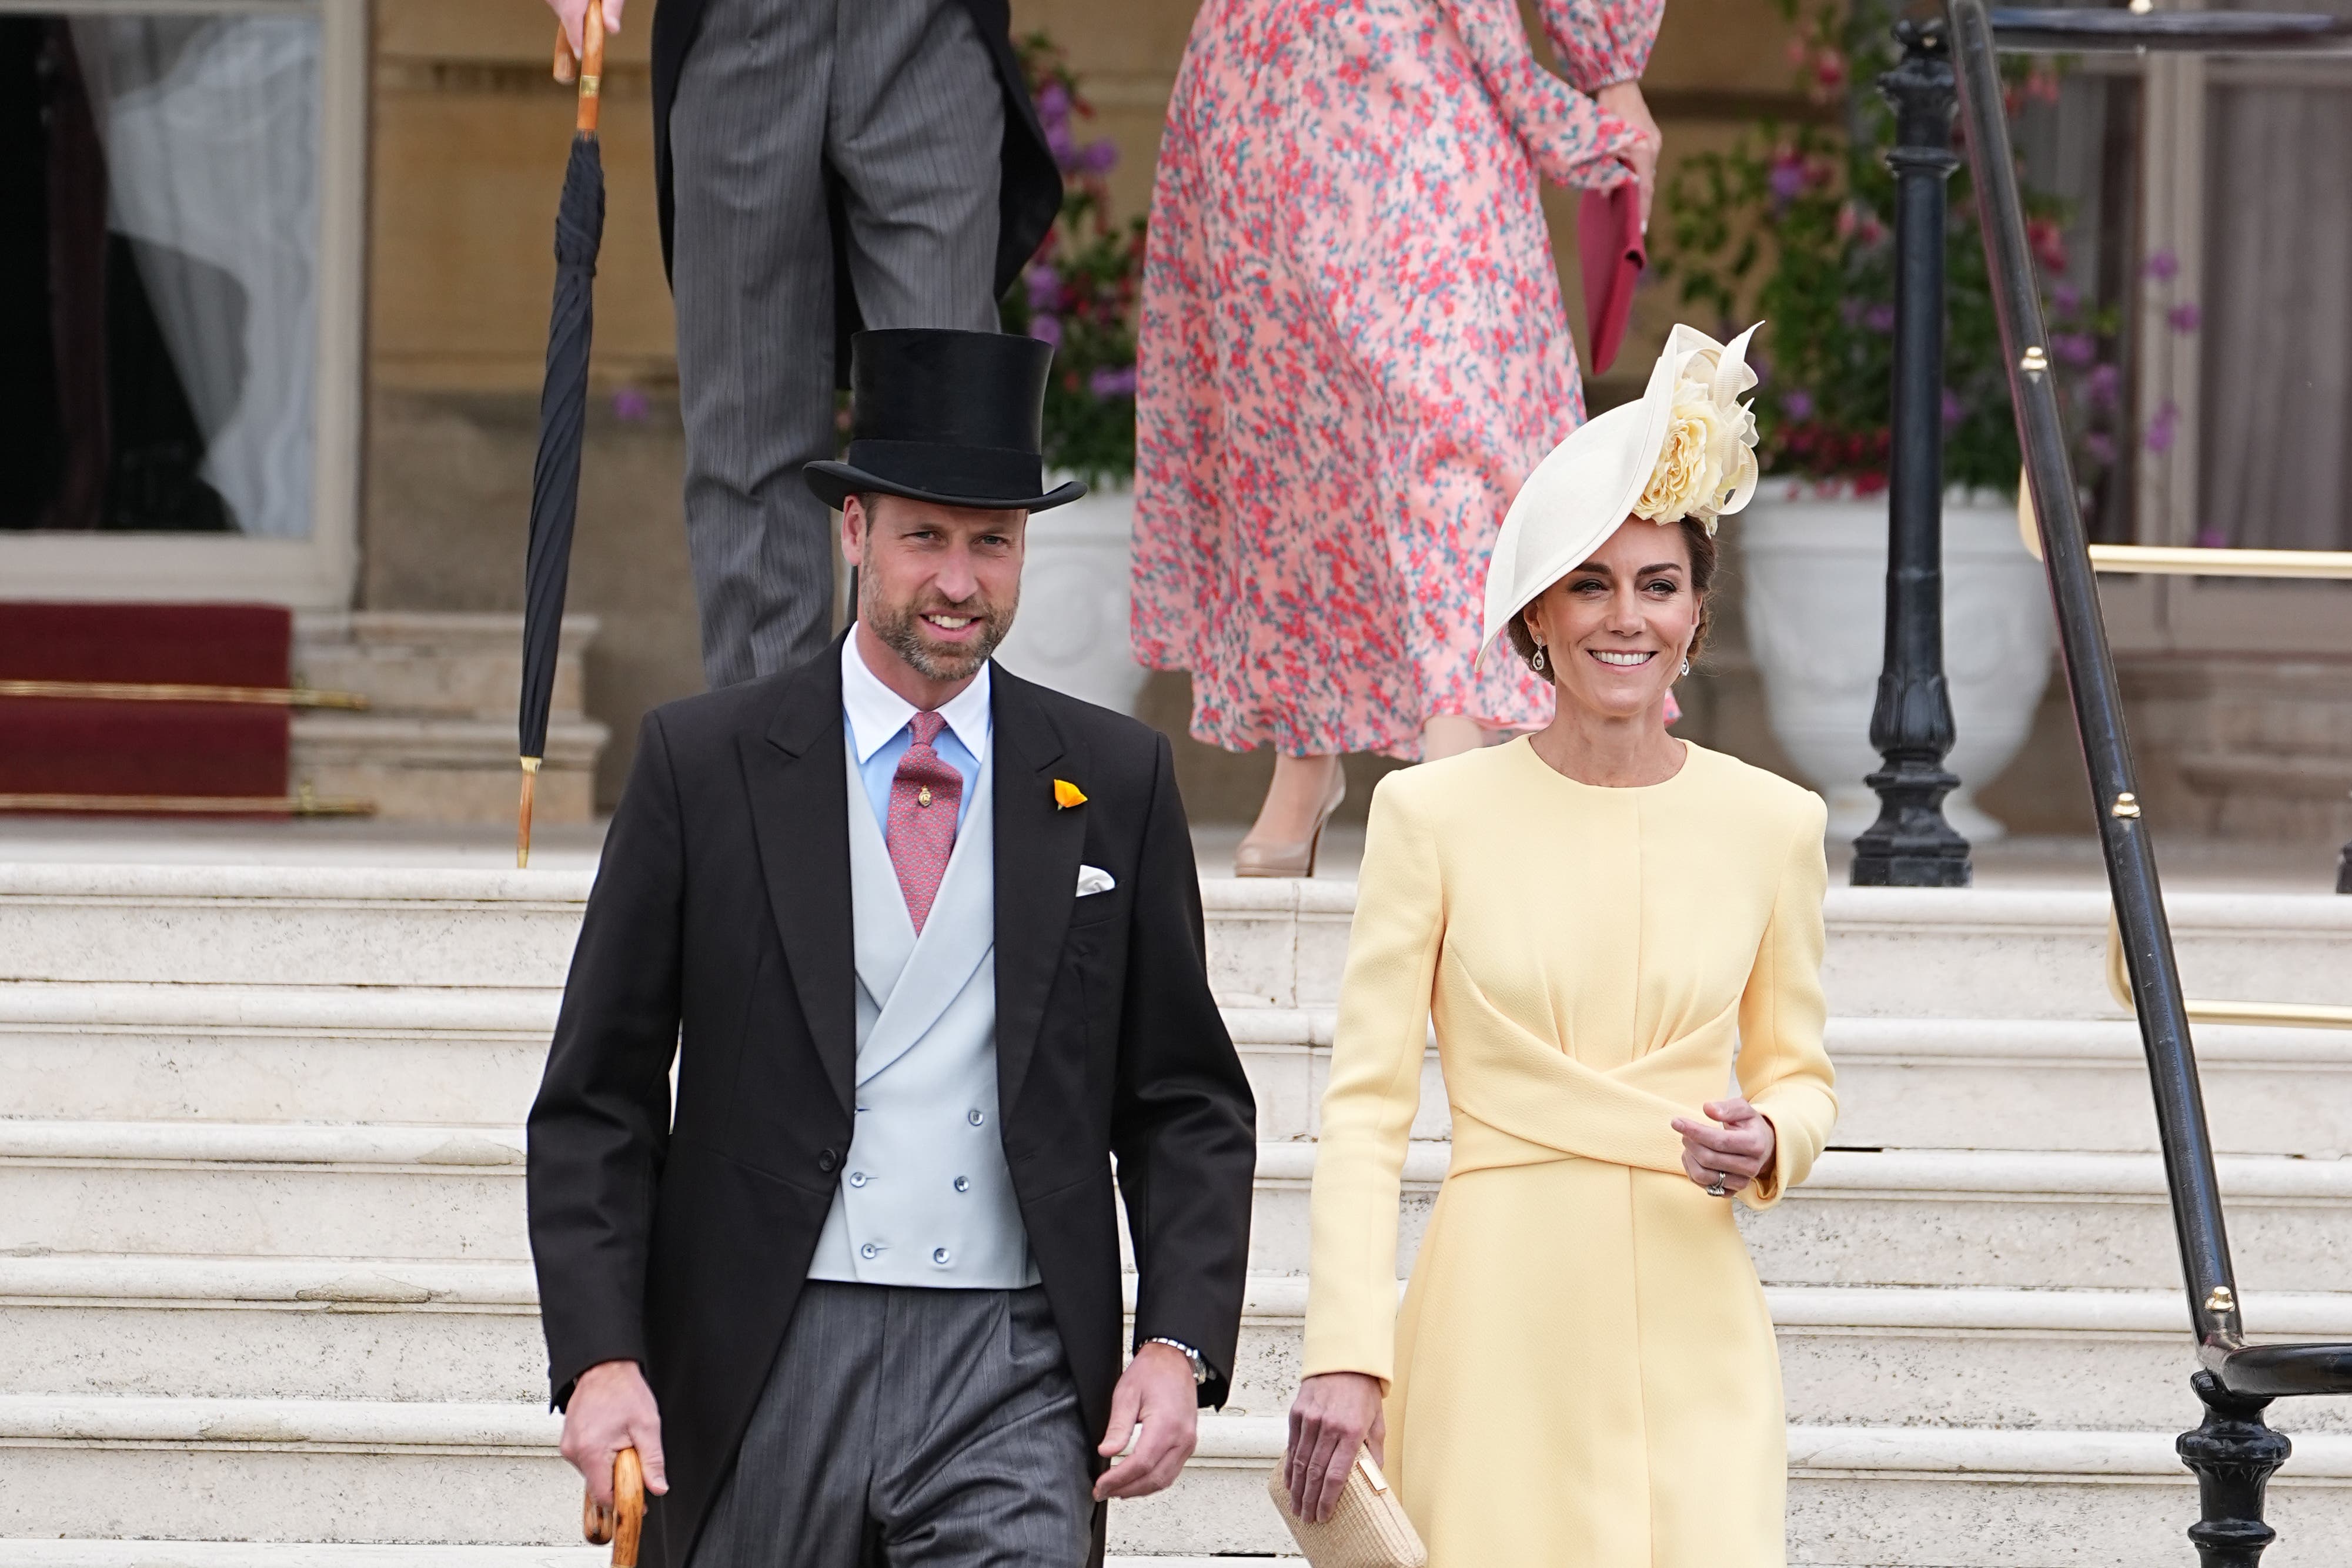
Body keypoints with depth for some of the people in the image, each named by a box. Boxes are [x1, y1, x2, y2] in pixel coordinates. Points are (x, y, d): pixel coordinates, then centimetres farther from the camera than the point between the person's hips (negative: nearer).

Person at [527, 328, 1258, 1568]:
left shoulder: (1115, 782, 8)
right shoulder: (702, 763, 4)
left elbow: (1189, 1104, 11)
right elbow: (597, 1101, 3)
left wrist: (1180, 1344, -3)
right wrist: (599, 1356, -9)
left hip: (1013, 1375, 0)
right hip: (763, 1368, 0)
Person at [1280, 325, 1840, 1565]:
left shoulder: (1769, 824, 7)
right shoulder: (1434, 815, 1)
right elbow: (1366, 1102, 0)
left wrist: (1768, 1143, -6)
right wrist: (1344, 1354, -9)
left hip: (1690, 1327, 1)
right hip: (1496, 1319, -1)